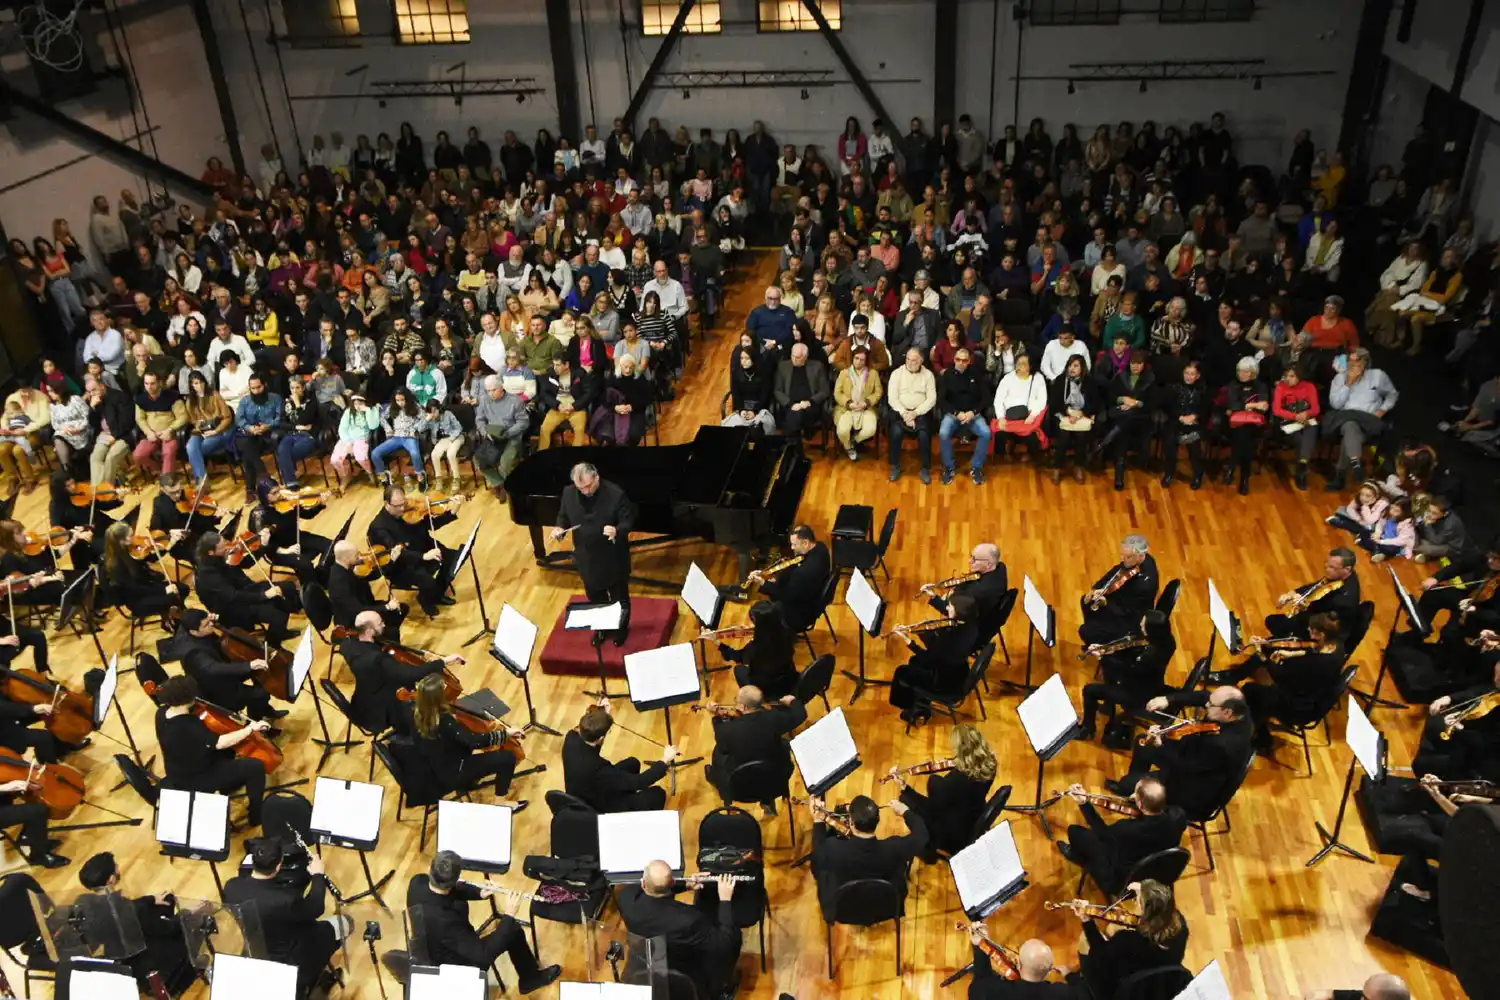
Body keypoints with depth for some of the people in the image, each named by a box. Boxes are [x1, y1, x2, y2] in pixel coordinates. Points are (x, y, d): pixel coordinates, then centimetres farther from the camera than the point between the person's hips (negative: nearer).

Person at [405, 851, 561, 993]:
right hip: (453, 966, -7)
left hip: (430, 946, 7)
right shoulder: (444, 921, -42)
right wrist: (509, 917, -25)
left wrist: (479, 893, -15)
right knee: (514, 930, 4)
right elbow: (483, 955, -32)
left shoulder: (417, 882, -22)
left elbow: (452, 889, 0)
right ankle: (531, 978, 31)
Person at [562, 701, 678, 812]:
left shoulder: (571, 738, -21)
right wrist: (665, 761, -17)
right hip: (597, 812, -7)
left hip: (579, 801, 7)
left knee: (632, 763, 19)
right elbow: (639, 782, -28)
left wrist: (599, 712, -9)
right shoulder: (597, 769, -40)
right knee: (658, 794, 4)